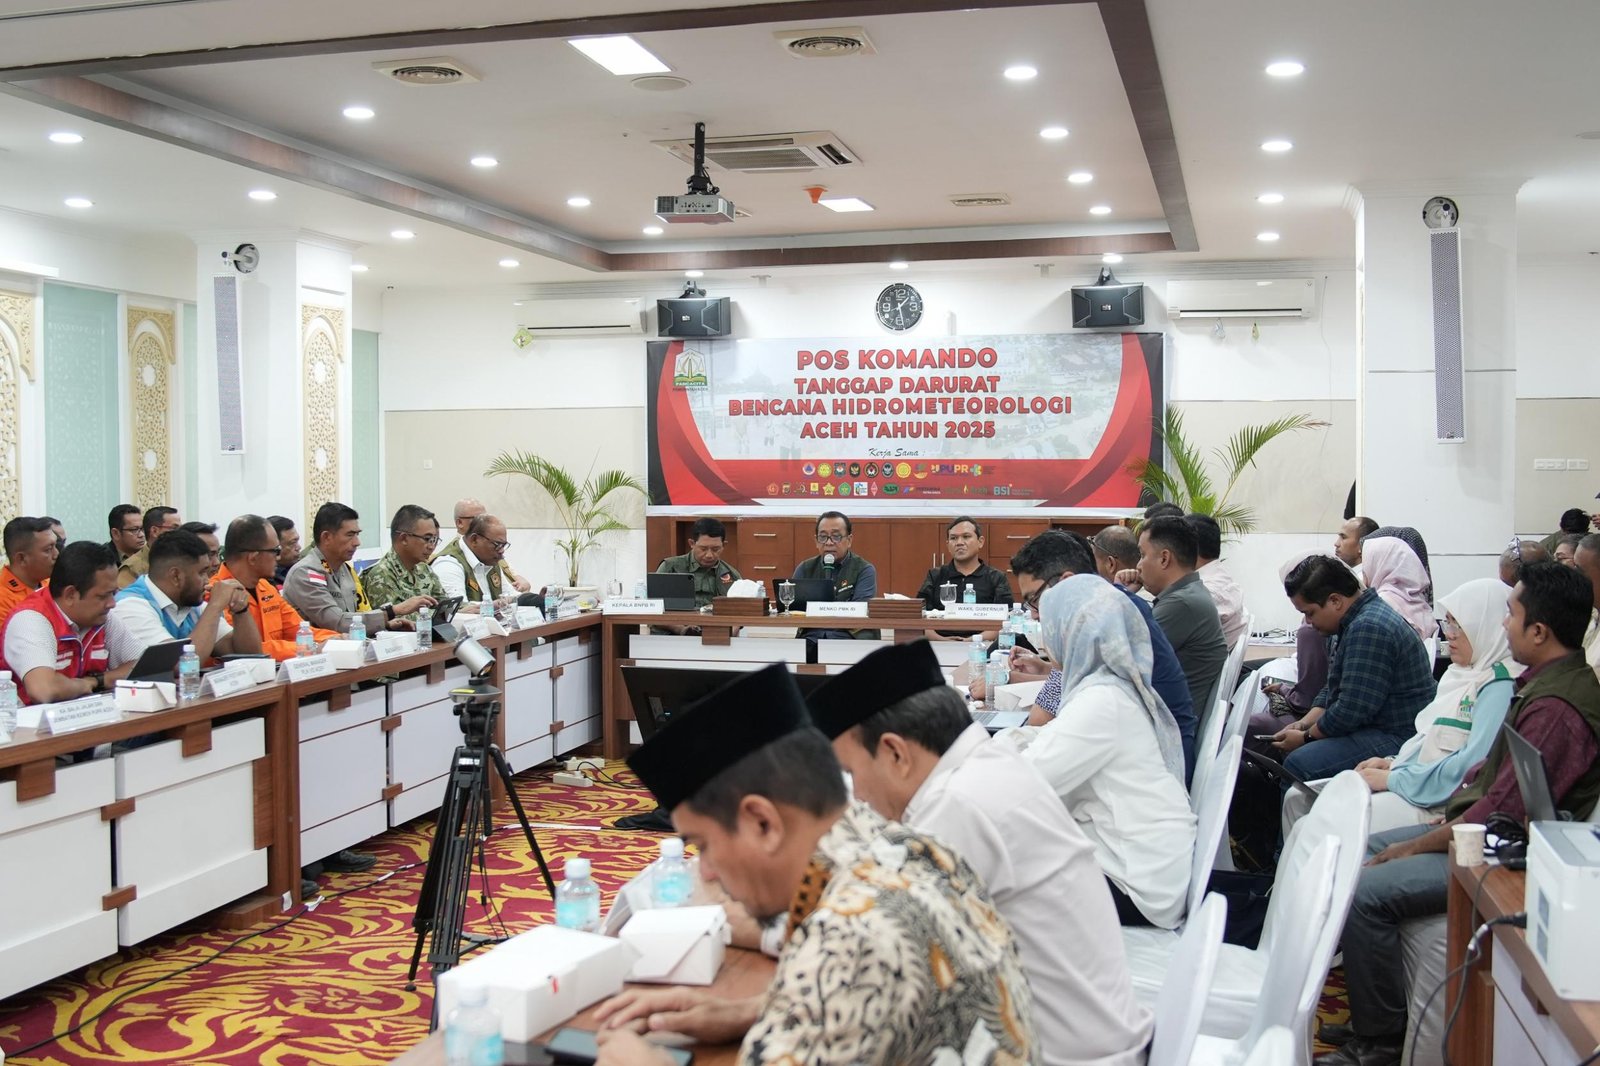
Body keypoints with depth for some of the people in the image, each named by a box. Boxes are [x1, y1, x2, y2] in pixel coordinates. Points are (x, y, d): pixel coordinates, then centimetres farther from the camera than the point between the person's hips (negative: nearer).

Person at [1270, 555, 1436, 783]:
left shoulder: (1369, 628, -22)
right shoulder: (1358, 621, 14)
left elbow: (1351, 709, -23)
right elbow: (1334, 688, 20)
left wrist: (1306, 737, -10)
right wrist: (1304, 723, 6)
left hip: (1397, 739, -11)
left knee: (1298, 765, -24)